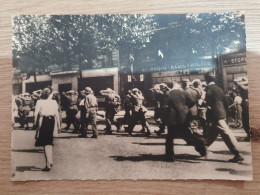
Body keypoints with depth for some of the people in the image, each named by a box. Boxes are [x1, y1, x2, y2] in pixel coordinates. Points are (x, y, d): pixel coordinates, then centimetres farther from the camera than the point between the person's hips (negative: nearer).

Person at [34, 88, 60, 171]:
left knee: (45, 143, 1)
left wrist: (35, 124, 2)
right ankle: (50, 161, 28)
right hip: (52, 120, 4)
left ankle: (48, 164, 0)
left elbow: (36, 114, -8)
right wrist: (58, 125, 12)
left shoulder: (39, 102, -6)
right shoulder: (54, 102, 2)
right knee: (49, 141, 20)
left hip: (43, 121, -4)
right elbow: (57, 114, 5)